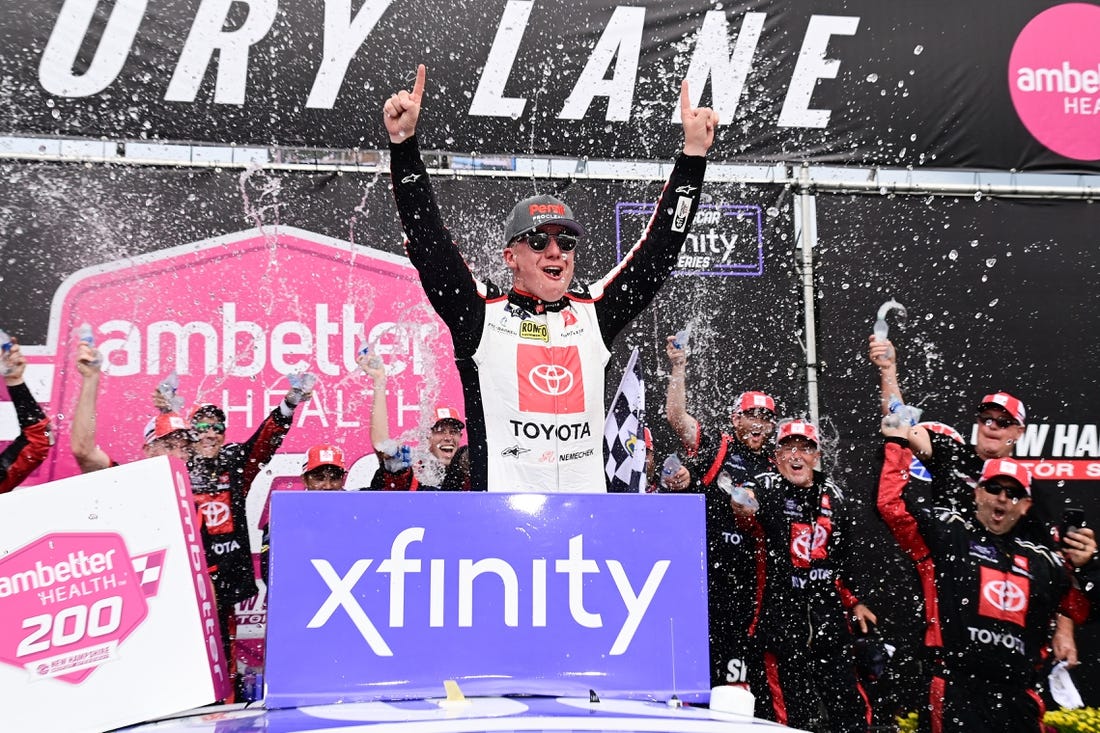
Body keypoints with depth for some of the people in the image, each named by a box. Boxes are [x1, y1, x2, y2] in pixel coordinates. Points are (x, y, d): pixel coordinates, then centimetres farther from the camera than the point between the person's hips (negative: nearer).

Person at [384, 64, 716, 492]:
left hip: (590, 509, 4)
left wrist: (693, 153, 6)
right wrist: (404, 141, -12)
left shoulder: (595, 313, 11)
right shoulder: (480, 315, 3)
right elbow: (427, 239, -4)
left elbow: (661, 244, 11)